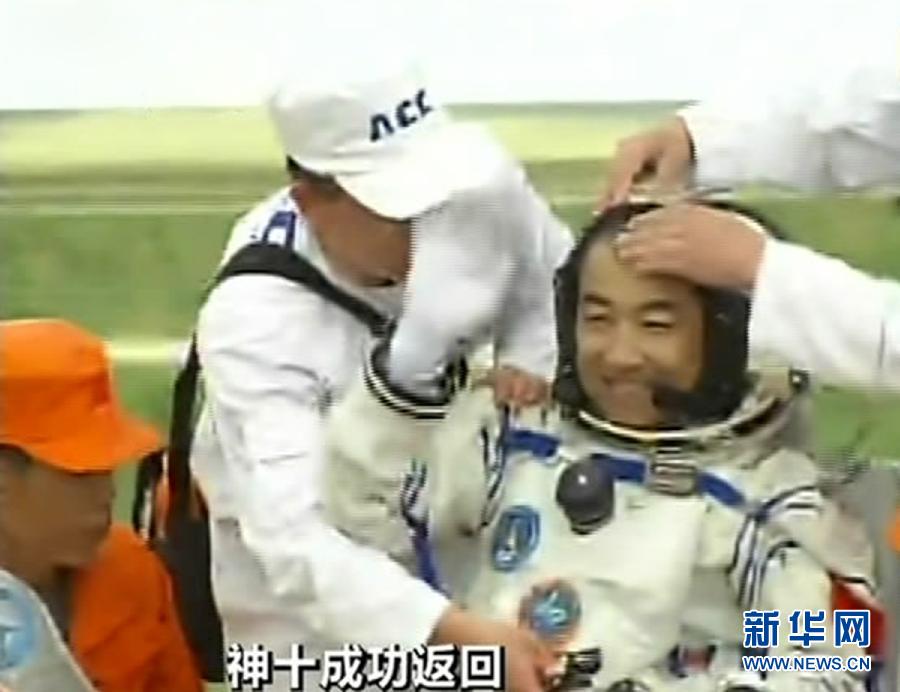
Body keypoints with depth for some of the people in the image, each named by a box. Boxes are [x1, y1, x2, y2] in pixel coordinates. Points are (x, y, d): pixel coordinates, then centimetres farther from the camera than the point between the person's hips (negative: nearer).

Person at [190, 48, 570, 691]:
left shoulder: (481, 187, -23)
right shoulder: (253, 319, -36)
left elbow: (554, 285, 1)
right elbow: (290, 536, -46)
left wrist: (530, 364, -20)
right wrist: (461, 633, -56)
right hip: (308, 550, -4)